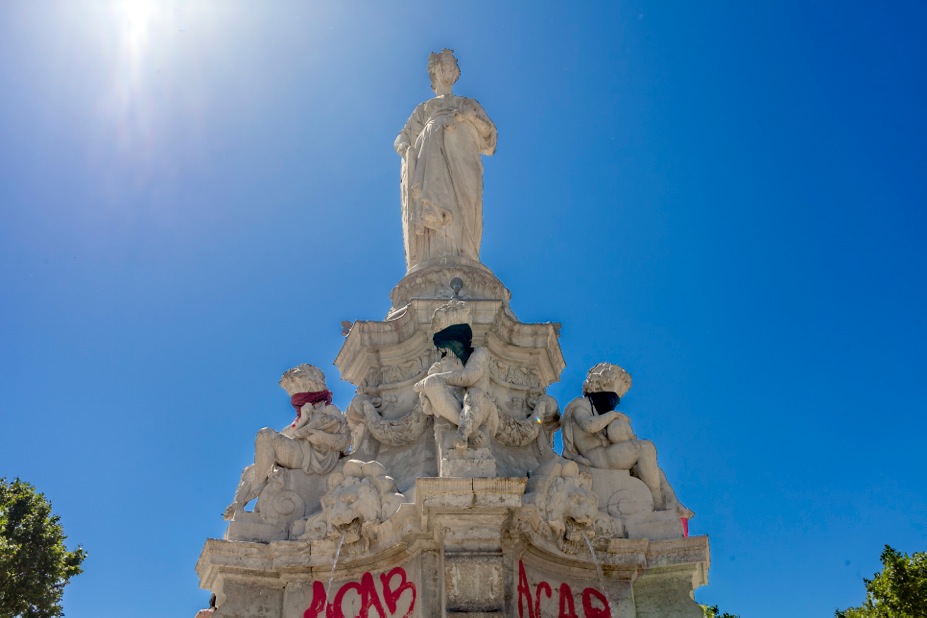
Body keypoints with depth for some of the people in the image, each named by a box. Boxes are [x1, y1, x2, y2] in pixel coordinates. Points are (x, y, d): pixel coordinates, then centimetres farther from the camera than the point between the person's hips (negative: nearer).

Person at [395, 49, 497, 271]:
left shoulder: (468, 103, 37)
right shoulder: (424, 108, 39)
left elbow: (489, 132, 20)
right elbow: (404, 136, 24)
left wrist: (471, 115, -3)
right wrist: (403, 146, -3)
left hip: (461, 160, 0)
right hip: (430, 154, 0)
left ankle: (460, 261, -54)